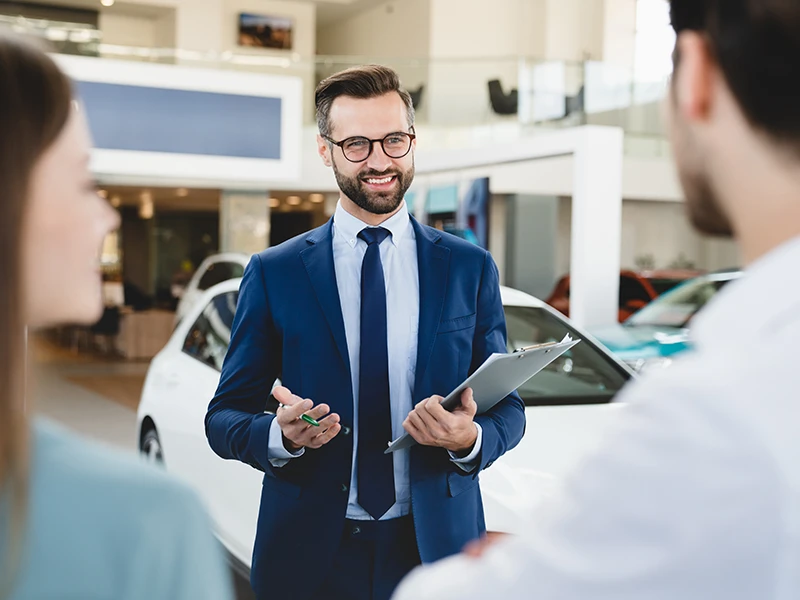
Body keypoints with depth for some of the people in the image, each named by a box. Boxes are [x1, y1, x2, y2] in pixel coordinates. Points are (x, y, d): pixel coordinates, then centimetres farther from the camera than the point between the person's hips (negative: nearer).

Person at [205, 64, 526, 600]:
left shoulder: (471, 268, 3)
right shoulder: (273, 273, 1)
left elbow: (508, 407, 5)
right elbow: (225, 417, 1)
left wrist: (471, 438, -17)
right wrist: (282, 435, -20)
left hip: (436, 545, 1)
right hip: (310, 553, 0)